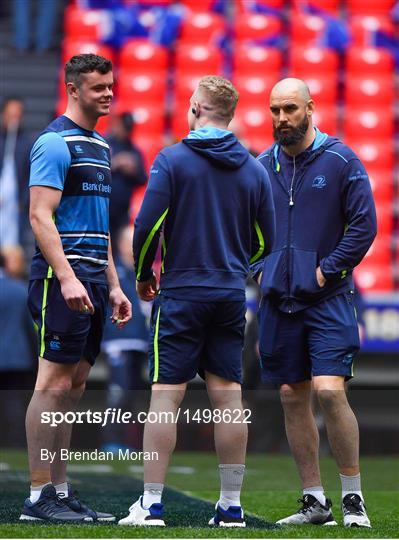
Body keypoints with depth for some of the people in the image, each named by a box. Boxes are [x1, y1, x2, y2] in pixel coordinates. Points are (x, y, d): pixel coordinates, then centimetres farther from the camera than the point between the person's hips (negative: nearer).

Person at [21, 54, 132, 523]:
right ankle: (39, 496, -6)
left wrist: (113, 286, 20)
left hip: (91, 281, 9)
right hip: (62, 278, -9)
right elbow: (40, 216, -16)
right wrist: (67, 277, -24)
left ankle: (61, 492, 13)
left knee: (74, 386, 9)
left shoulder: (98, 145, 19)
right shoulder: (56, 142, -9)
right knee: (53, 383, -8)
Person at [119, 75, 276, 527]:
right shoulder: (253, 169, 7)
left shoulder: (172, 160, -6)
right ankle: (231, 506, 7)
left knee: (166, 394, -3)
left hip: (181, 292, -4)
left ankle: (151, 505, -5)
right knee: (227, 396, 5)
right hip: (232, 295, 4)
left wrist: (143, 275, 6)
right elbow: (264, 240, 11)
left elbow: (147, 226, -10)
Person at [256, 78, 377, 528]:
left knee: (329, 390, -15)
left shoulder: (340, 161, -3)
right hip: (278, 300, 5)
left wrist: (328, 270, -10)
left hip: (327, 300, -5)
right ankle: (314, 501, 14)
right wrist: (260, 270, 5)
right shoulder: (263, 166, 10)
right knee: (292, 397, 6)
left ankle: (353, 498, -3)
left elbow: (364, 224, -5)